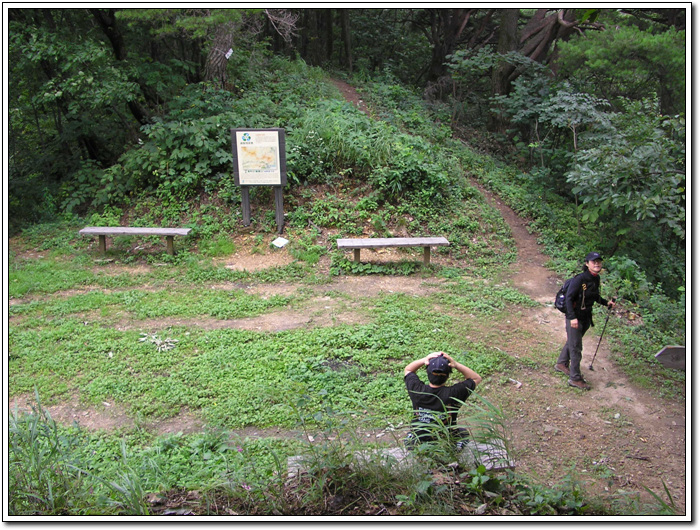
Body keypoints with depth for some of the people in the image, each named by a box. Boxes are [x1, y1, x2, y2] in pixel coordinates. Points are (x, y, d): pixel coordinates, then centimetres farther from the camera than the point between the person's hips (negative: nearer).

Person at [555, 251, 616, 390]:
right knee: (576, 348, -2)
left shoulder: (596, 279, 4)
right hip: (575, 317, -8)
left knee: (572, 342, 23)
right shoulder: (580, 279, -21)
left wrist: (606, 302, 5)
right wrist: (572, 317, -27)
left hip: (586, 317, 8)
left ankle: (562, 364, 42)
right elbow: (569, 298, -21)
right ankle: (575, 378, 7)